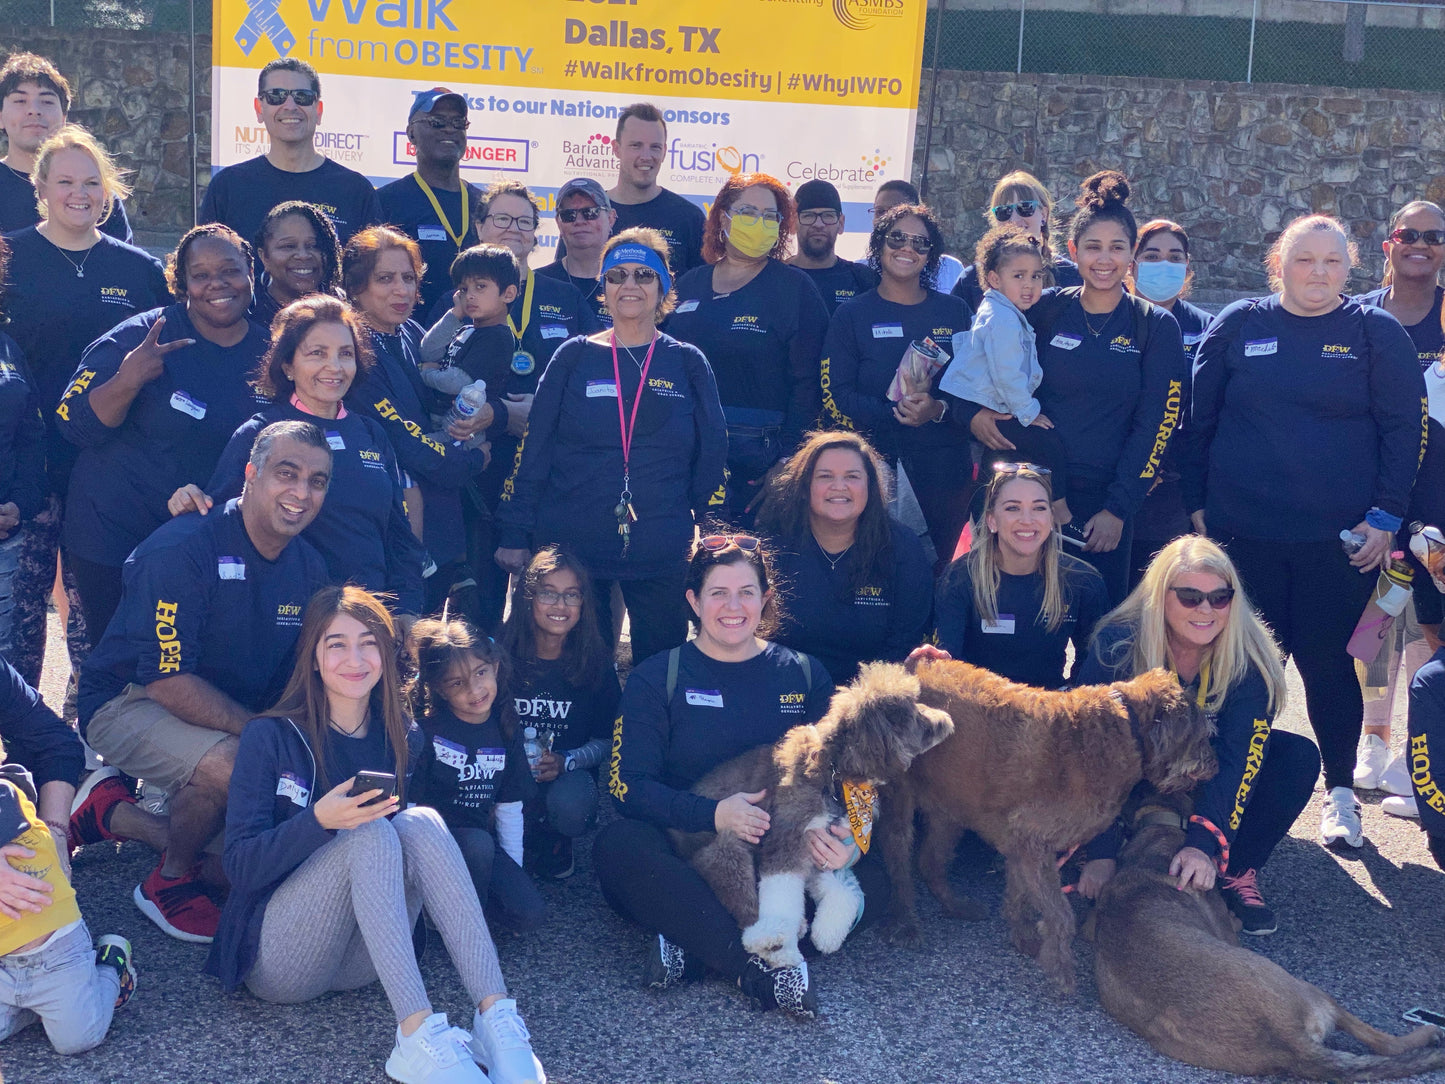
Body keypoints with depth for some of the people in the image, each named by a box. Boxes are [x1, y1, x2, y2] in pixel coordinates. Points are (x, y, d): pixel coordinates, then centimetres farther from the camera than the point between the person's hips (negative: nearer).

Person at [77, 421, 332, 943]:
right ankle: (171, 882, -5)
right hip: (130, 703, -8)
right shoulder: (183, 550, -22)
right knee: (228, 764, -35)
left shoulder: (309, 567, 0)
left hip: (236, 711, 8)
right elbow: (167, 681, -26)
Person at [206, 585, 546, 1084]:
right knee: (371, 833, -28)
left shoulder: (404, 739, 7)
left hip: (359, 960, 4)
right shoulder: (271, 737, -6)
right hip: (278, 960, -4)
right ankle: (419, 1036, -43)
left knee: (421, 823, -23)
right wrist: (320, 820, -27)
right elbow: (240, 866, -12)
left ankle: (495, 1015, -35)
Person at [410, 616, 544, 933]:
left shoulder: (505, 731, 4)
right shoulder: (426, 728, -11)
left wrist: (514, 872, 6)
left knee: (530, 914, -14)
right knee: (478, 843, -36)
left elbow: (510, 809, 9)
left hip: (482, 840, 4)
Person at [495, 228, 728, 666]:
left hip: (662, 555, 0)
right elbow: (532, 450, 3)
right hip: (571, 546, 0)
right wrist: (515, 534, -2)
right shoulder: (575, 356, 5)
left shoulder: (688, 364, 6)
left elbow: (712, 458, 7)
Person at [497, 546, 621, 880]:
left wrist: (566, 762, -18)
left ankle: (555, 839, 5)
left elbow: (606, 739, 1)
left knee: (570, 804, -35)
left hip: (567, 775, 0)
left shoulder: (595, 663, -4)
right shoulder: (501, 655, -6)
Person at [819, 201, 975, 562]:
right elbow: (834, 396, -3)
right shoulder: (852, 314, 4)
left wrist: (940, 409, -13)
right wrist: (895, 413, -18)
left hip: (944, 468, 2)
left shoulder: (955, 313, 11)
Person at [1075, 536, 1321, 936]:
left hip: (1208, 774, 2)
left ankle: (1237, 873, -12)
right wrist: (1101, 853, -39)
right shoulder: (1117, 645, -26)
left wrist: (1205, 843, -47)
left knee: (1298, 756, -23)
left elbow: (1236, 760, -31)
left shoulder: (1248, 658, -21)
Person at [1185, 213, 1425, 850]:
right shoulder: (1238, 326, 5)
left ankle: (1340, 792, 21)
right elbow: (1199, 418, 8)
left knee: (1326, 662, 4)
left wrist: (1385, 515, -6)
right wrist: (1196, 504, 4)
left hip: (1339, 535, -1)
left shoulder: (1376, 332, 2)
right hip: (1242, 530, 1)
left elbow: (1404, 428, 1)